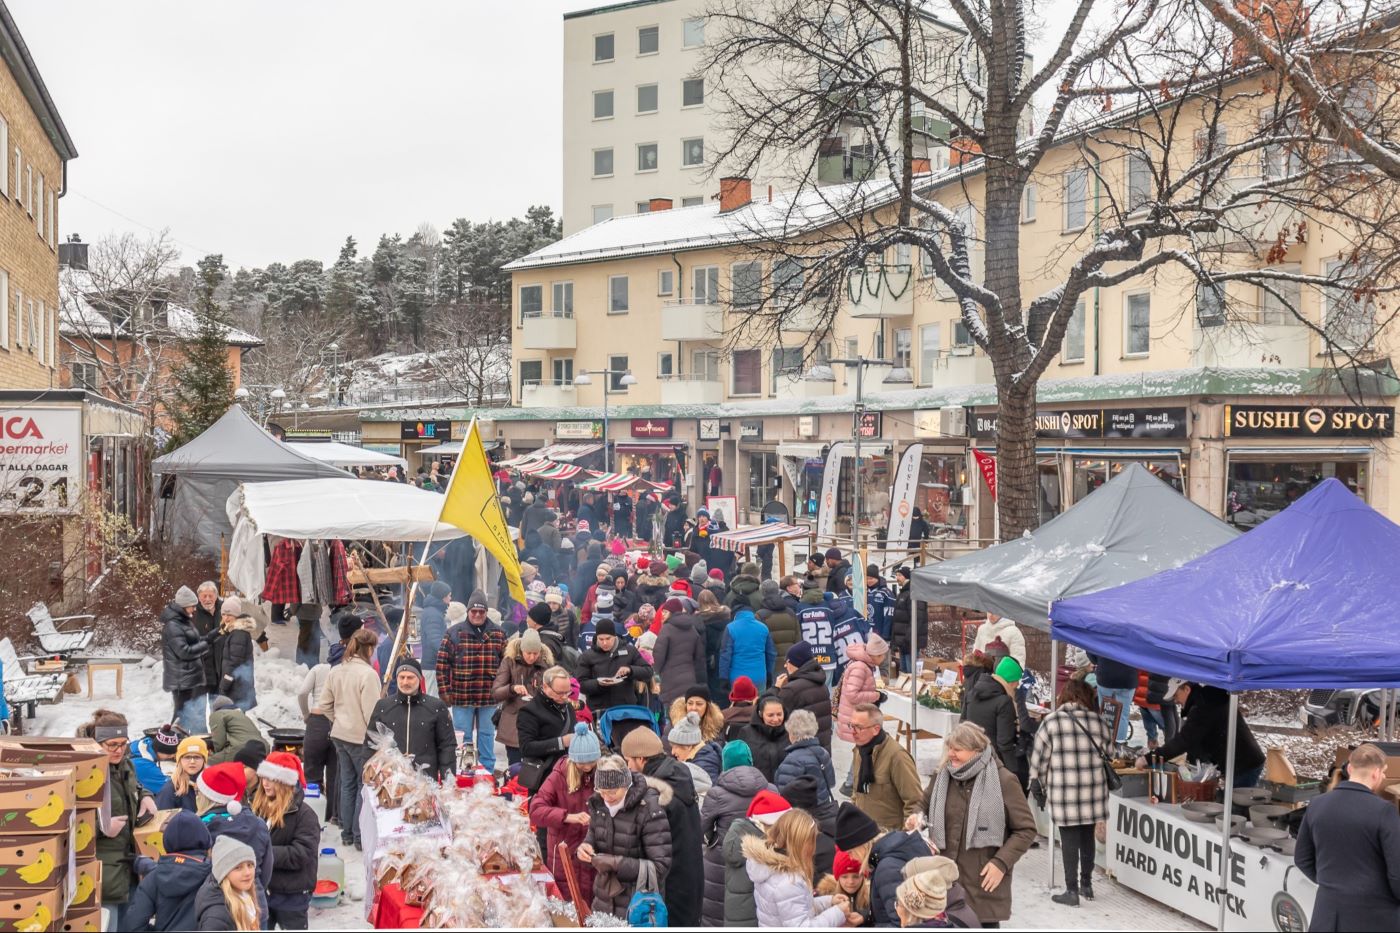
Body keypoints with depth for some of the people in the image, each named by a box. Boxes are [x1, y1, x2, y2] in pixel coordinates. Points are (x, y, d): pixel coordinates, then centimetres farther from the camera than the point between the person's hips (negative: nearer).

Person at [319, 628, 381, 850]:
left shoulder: (336, 671, 3)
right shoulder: (368, 673, -19)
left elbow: (324, 705, 9)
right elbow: (371, 711, -19)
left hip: (340, 735, 7)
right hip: (362, 738, -7)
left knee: (347, 784, 16)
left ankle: (347, 833, 24)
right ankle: (360, 836, 8)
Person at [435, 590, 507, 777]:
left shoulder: (498, 633, 4)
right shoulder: (454, 633, -2)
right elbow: (442, 664, -2)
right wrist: (444, 691, -7)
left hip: (489, 697, 2)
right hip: (461, 696, -1)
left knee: (487, 736, 11)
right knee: (463, 737, 8)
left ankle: (488, 773, 21)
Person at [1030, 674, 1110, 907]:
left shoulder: (1051, 721, -5)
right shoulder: (1098, 721, 3)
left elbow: (1039, 757, -1)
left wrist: (1038, 785, 9)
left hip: (1064, 791, -3)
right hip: (1093, 791, 3)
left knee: (1069, 840, 3)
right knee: (1087, 837, 16)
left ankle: (1072, 891, 5)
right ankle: (1086, 885, 27)